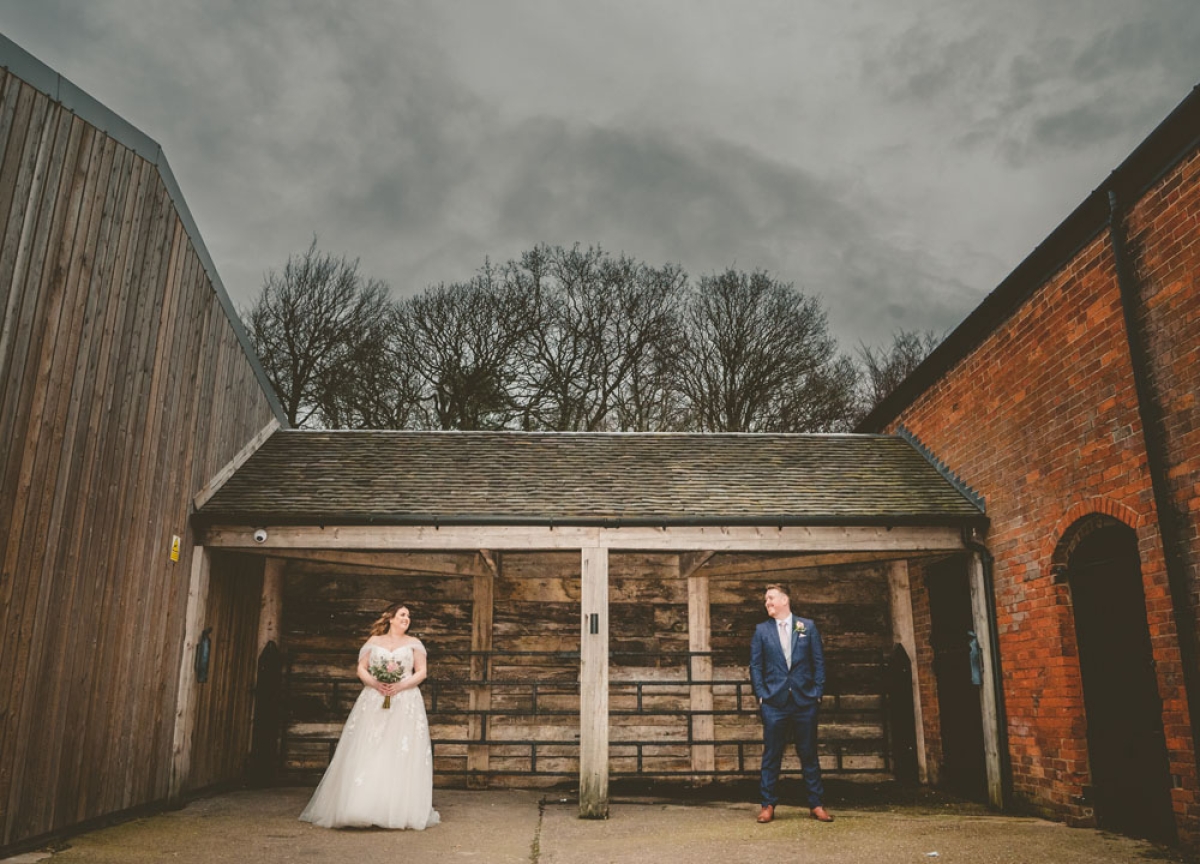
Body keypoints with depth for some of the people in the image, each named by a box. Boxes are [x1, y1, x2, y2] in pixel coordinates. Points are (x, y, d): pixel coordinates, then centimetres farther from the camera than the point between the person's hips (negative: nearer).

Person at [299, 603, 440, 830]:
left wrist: (400, 685, -11)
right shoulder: (374, 641, 13)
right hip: (373, 702, 1)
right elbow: (361, 669, 8)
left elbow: (421, 672, 5)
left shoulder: (413, 643, 11)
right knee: (368, 753, -6)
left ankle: (401, 811, -1)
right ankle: (362, 808, -3)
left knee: (402, 756, -5)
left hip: (405, 703, 0)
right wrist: (374, 683, -10)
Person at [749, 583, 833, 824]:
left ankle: (816, 804, 15)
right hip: (774, 702, 0)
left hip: (805, 701, 0)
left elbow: (819, 662, 6)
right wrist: (761, 695, -3)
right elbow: (755, 666, 6)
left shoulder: (808, 626, 6)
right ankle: (768, 805, 10)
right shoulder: (762, 630, 7)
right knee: (771, 755, 3)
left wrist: (818, 693, -1)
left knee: (809, 754, 6)